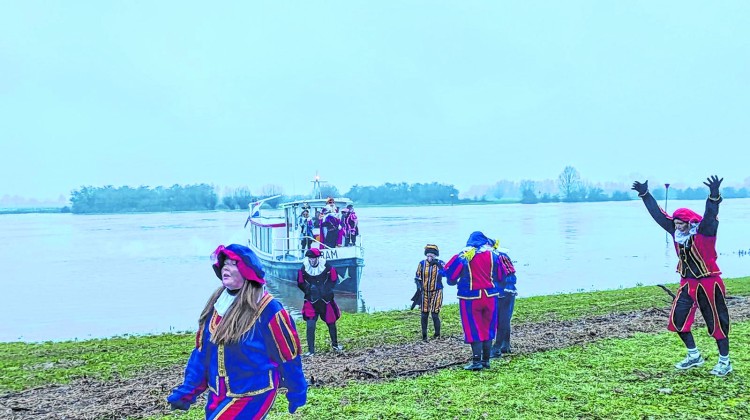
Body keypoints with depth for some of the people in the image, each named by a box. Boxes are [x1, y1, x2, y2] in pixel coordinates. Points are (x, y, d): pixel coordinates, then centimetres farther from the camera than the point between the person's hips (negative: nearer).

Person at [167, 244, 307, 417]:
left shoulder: (267, 309, -17)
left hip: (252, 396, -7)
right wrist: (187, 391, 7)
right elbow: (201, 350, 9)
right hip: (218, 395, 7)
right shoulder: (216, 302, 2)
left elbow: (288, 354, -9)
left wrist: (296, 394, -2)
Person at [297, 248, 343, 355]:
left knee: (331, 323, 16)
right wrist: (308, 289, -4)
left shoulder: (327, 266, -10)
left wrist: (325, 289, -7)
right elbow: (300, 283, 7)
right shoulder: (304, 268, -6)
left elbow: (334, 280, 2)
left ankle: (335, 344, 38)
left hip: (326, 300, 0)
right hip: (311, 301, 0)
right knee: (310, 325, -10)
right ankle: (311, 350, -1)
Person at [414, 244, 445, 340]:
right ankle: (424, 335, 16)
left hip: (436, 292, -2)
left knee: (435, 315, -6)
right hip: (425, 292, 2)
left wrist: (438, 264, -36)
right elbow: (417, 277, 6)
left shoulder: (440, 263, -5)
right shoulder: (422, 263, -1)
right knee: (424, 315, 4)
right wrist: (419, 286, -10)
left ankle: (437, 334, 13)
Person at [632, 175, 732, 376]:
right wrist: (645, 194, 3)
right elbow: (658, 214, 5)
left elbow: (711, 214, -33)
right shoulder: (676, 231, 1)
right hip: (688, 283, 6)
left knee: (717, 322, 2)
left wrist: (714, 195, -51)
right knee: (678, 319, 5)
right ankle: (694, 356, 21)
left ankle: (725, 362, 15)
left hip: (709, 284, -6)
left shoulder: (704, 230, -15)